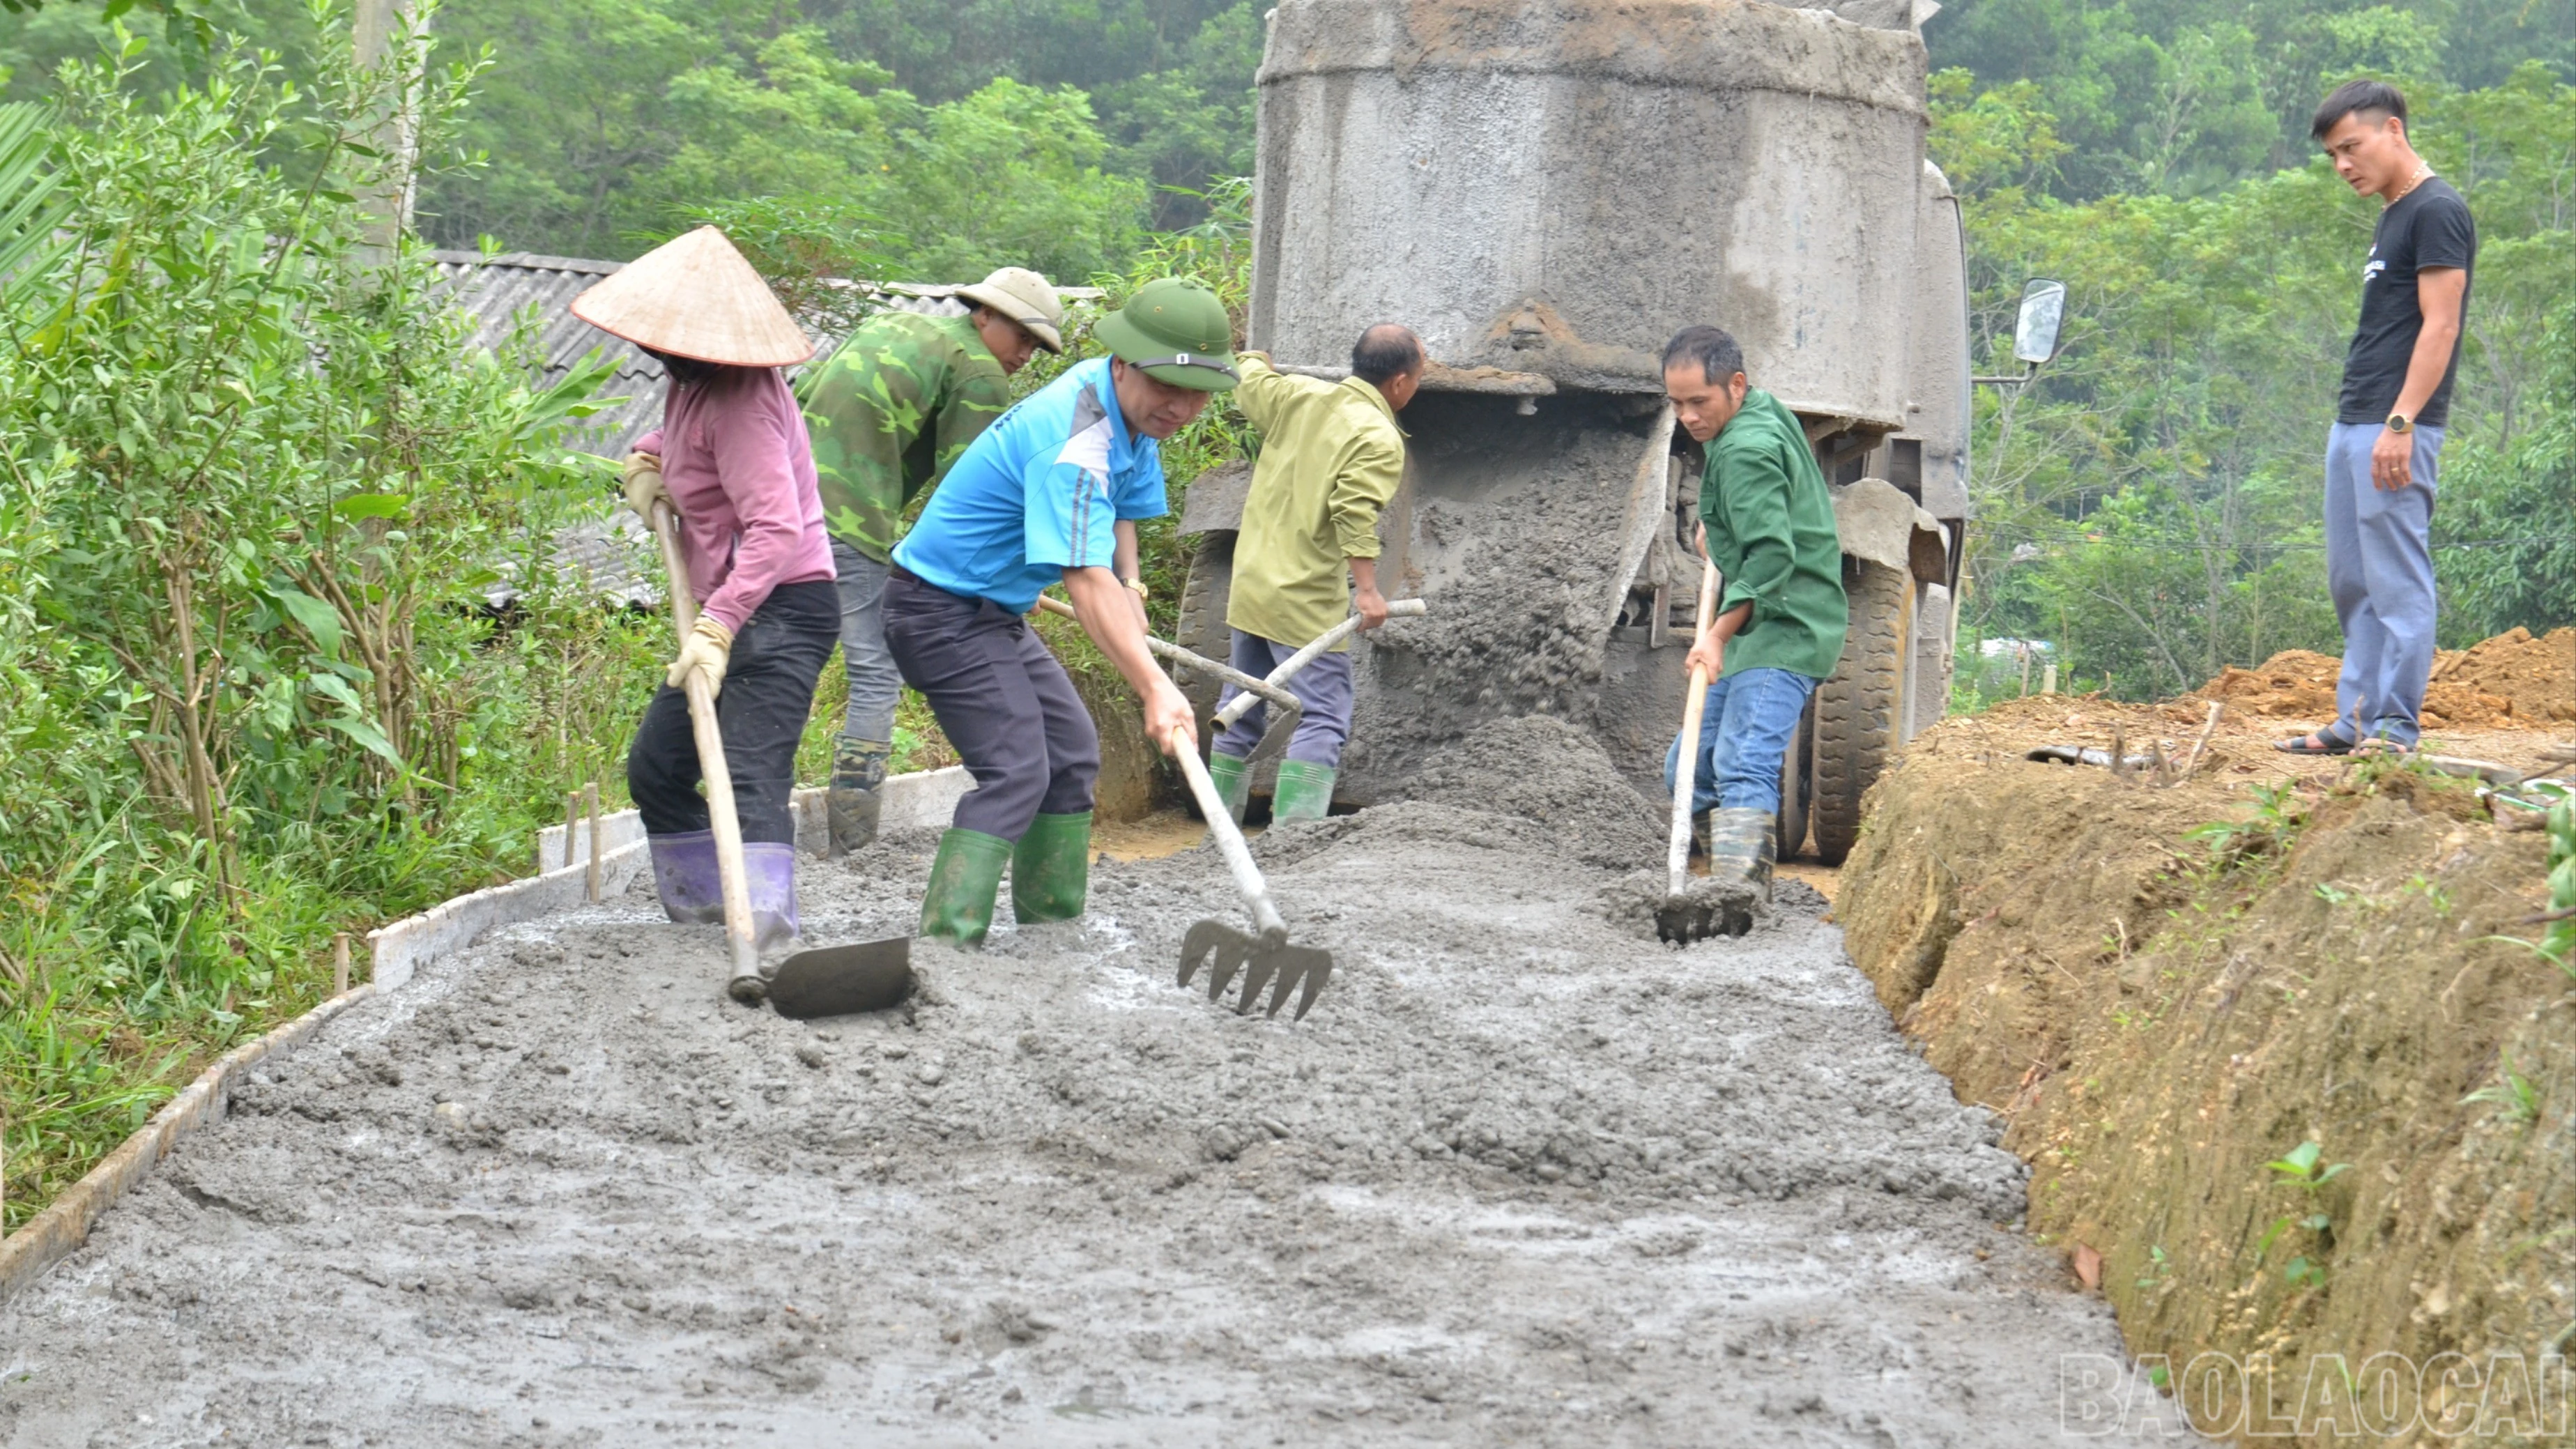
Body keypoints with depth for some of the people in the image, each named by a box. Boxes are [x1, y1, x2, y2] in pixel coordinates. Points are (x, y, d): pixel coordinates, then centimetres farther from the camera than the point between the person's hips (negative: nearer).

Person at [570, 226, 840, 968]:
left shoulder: (740, 402, -22)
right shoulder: (696, 383, 8)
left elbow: (776, 528, -31)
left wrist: (716, 627, -37)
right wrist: (646, 461, 11)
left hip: (780, 607, -11)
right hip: (729, 610, 11)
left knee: (751, 775, -23)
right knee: (655, 764, 16)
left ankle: (765, 930, -32)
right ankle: (699, 907, 26)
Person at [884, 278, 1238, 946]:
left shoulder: (1136, 412, 2)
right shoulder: (1072, 445, -31)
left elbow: (1119, 512, 21)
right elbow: (1087, 584, -39)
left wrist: (1129, 580, 4)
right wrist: (1154, 688, -46)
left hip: (994, 613, 11)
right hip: (942, 609, -11)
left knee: (1070, 752, 16)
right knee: (1015, 771, -21)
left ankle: (1052, 928, 23)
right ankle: (944, 943, -26)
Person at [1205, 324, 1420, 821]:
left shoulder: (1296, 395, 7)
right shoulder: (1380, 439, -13)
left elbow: (1248, 383, 26)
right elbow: (1355, 510, -25)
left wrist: (1257, 360, 48)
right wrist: (1367, 588, -24)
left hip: (1250, 587, 8)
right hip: (1308, 604, -8)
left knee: (1241, 712, 17)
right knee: (1323, 721, -7)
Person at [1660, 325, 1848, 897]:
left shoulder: (1745, 451, -18)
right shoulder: (1767, 412, 14)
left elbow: (1772, 556, -27)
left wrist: (1719, 633, -31)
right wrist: (1717, 526, 28)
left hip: (1785, 629, -11)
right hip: (1764, 628, 11)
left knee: (1742, 767, -25)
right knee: (1689, 769, 12)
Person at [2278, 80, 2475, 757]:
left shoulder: (2437, 211, -10)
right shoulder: (2391, 216, 20)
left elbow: (2439, 327, -16)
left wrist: (2400, 422, -22)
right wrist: (2360, 422, 18)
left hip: (2396, 427, -10)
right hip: (2354, 423, 10)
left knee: (2397, 578, -8)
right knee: (2351, 580, 11)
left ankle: (2395, 728, -7)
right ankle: (2357, 719, 15)